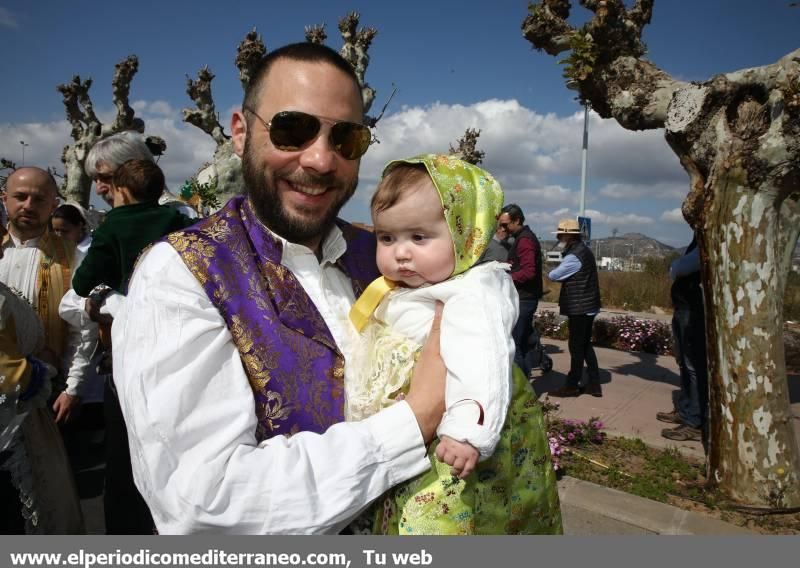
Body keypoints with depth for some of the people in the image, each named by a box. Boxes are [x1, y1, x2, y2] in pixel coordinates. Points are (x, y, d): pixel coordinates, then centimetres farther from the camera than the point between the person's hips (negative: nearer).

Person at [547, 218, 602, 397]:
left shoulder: (574, 256, -19)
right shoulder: (583, 250, 14)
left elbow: (553, 276, -15)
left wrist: (552, 271, 5)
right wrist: (563, 276, -2)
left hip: (579, 308, -10)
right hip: (587, 306, 10)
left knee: (577, 347, 0)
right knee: (585, 345, 15)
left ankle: (573, 385, 10)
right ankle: (594, 384, 21)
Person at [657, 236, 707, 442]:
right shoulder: (702, 237, 16)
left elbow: (682, 267, -19)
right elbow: (682, 268, 12)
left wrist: (675, 266, 1)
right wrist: (677, 268, -8)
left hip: (696, 311, -10)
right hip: (685, 309, 10)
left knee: (695, 365, -5)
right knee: (686, 363, 18)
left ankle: (695, 423, 2)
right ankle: (684, 410, 31)